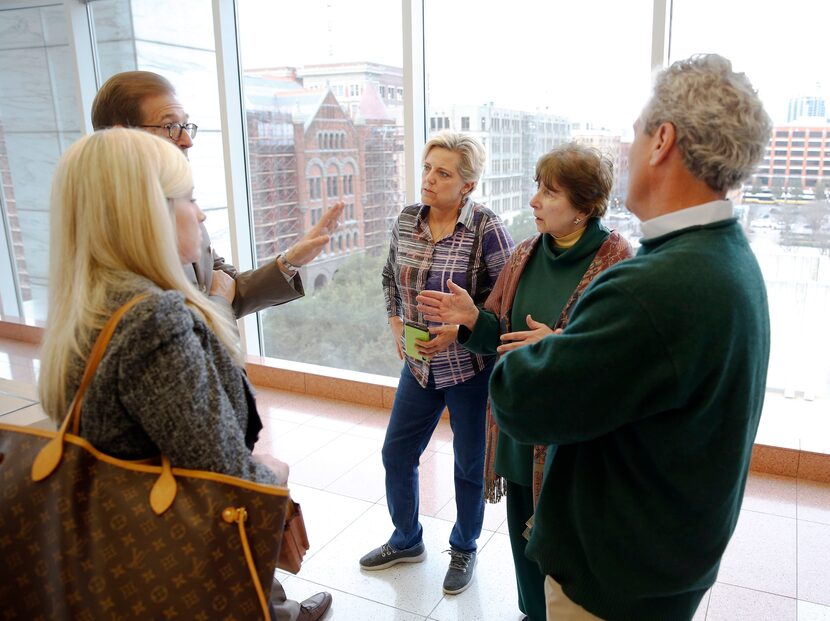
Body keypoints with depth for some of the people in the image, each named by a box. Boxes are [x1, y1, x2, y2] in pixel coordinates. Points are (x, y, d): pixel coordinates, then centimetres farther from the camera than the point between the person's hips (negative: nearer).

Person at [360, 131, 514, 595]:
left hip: (470, 368, -5)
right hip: (419, 363, 6)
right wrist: (395, 321, 2)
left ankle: (464, 550, 39)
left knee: (470, 465, 13)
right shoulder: (407, 220, 0)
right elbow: (391, 275, 15)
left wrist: (459, 330, -22)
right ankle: (406, 541, 41)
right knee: (397, 453, 16)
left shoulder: (486, 228, -18)